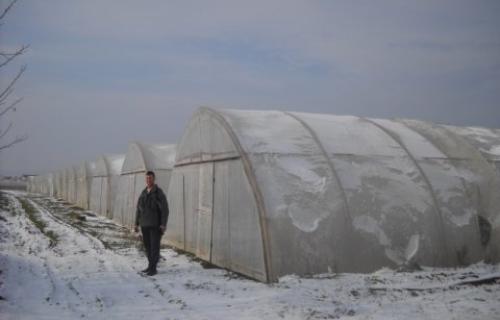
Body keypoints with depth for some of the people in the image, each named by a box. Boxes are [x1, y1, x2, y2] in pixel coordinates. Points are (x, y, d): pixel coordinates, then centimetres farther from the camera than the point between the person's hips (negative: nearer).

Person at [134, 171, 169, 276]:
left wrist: (163, 225, -18)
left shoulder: (159, 192, -9)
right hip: (145, 225, 6)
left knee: (154, 246, -4)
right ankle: (150, 266, 21)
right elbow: (139, 209, 14)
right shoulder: (143, 193, 10)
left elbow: (165, 209, -12)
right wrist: (136, 224, 10)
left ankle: (153, 268, 2)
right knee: (147, 246, 10)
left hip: (156, 225, -6)